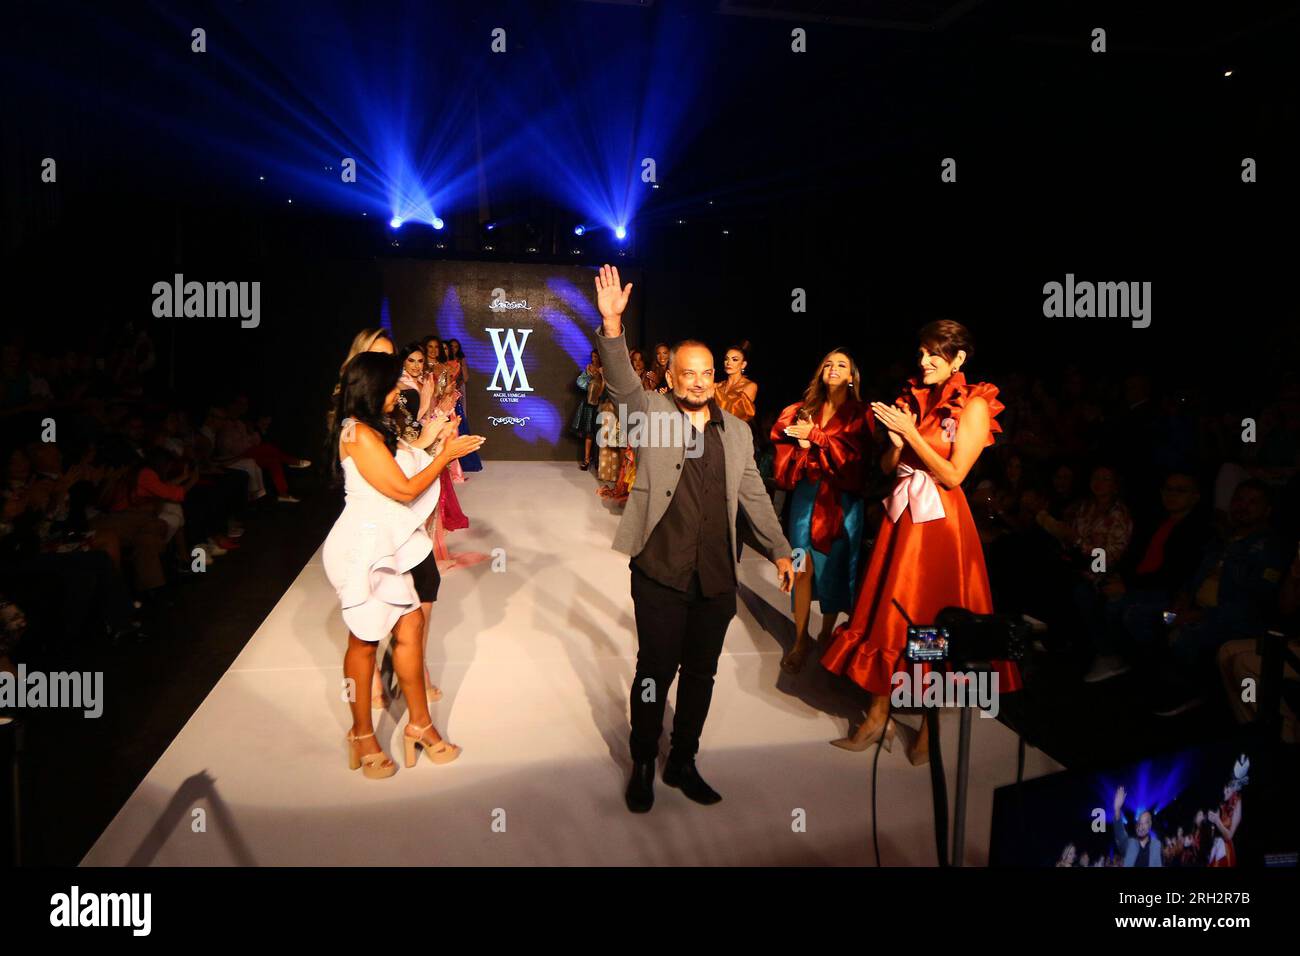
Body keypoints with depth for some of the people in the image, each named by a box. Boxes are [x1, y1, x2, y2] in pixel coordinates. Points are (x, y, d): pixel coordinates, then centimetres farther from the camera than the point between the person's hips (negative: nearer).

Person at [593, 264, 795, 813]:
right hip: (660, 572, -3)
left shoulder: (737, 432, 11)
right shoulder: (653, 414, 0)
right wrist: (611, 324, -32)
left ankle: (682, 764, 30)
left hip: (716, 577, 4)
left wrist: (779, 549, 15)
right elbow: (622, 382, -18)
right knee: (655, 671, 5)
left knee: (701, 673, 12)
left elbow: (753, 495, 17)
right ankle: (643, 766, 24)